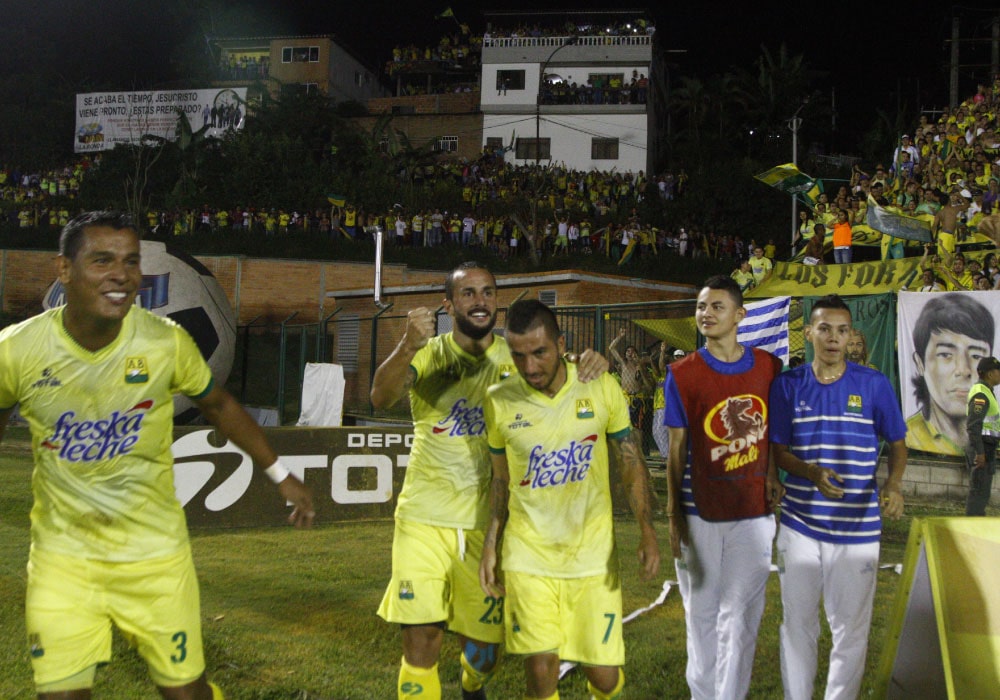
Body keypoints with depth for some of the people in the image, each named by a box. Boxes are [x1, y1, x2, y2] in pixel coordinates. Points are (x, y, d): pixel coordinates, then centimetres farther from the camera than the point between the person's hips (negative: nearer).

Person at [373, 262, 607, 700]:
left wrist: (591, 364, -25)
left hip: (487, 521, 2)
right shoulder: (428, 355, -2)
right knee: (421, 639, -7)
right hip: (425, 518, -1)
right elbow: (381, 398, -19)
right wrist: (408, 347, -39)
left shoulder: (515, 360, 3)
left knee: (485, 639, 12)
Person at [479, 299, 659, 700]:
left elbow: (632, 463, 1)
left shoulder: (601, 389, -5)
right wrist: (490, 545, 4)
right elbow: (500, 480, 8)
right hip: (528, 556, 0)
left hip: (593, 556, 0)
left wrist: (647, 531, -10)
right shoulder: (499, 402, -4)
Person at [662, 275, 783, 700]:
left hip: (753, 513, 1)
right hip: (700, 513, -1)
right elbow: (676, 451, -2)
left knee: (741, 616, 5)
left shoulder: (769, 367, 1)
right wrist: (673, 514, -3)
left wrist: (774, 474, -3)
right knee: (702, 612, 12)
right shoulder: (682, 375, -4)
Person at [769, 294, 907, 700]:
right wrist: (813, 473, -19)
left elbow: (897, 443, 6)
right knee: (797, 625, 13)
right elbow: (778, 452, 1)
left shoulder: (874, 384, -3)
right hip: (799, 525, 1)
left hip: (858, 528, -1)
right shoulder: (787, 385, 0)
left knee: (851, 631, 9)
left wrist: (893, 484, -14)